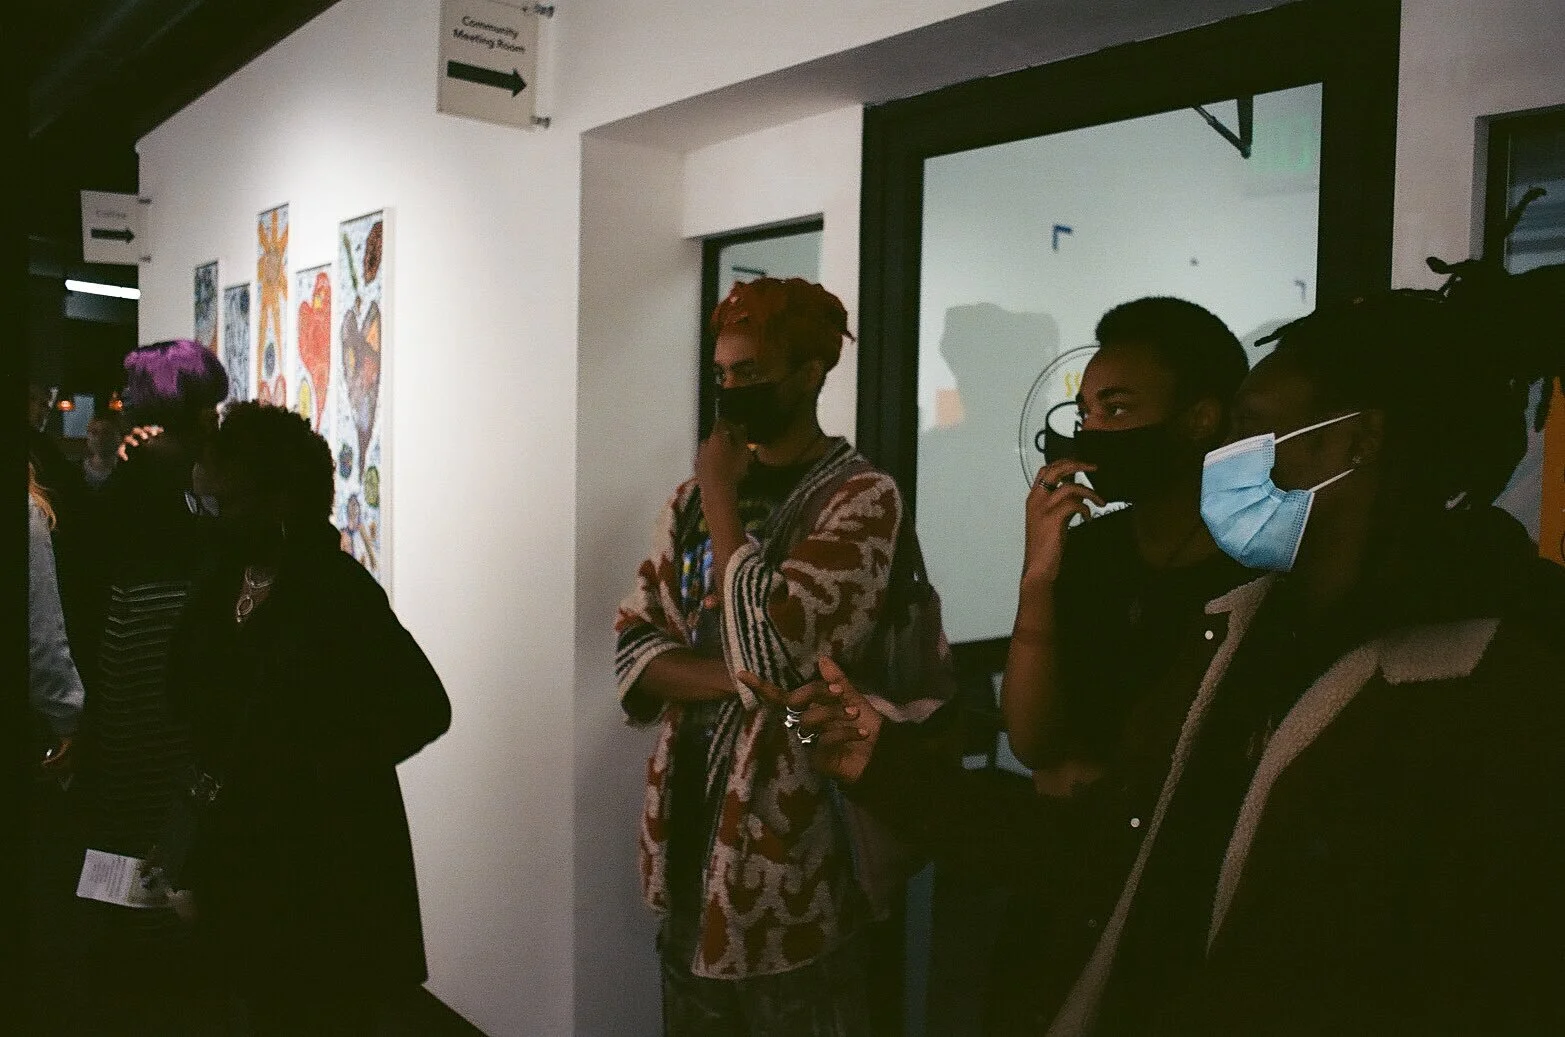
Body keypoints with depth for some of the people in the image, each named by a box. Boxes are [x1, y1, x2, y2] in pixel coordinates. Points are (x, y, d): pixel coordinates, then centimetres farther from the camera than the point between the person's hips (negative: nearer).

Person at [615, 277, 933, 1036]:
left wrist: (723, 498, -12)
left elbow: (772, 647, -22)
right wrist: (735, 677, -15)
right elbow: (633, 645, 3)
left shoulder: (860, 497, -11)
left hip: (787, 825, -6)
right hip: (690, 804, 6)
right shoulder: (692, 497, 9)